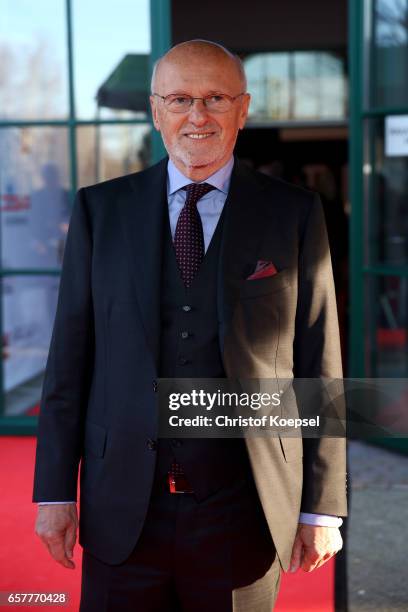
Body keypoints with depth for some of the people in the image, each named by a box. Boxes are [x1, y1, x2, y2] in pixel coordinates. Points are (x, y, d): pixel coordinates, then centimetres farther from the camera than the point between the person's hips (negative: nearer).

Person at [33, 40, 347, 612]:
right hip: (124, 507, 1)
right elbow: (70, 354, 4)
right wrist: (55, 491, 1)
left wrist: (322, 507, -1)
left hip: (243, 513, -1)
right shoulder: (101, 209, 4)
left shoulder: (294, 213, 0)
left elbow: (320, 364, 0)